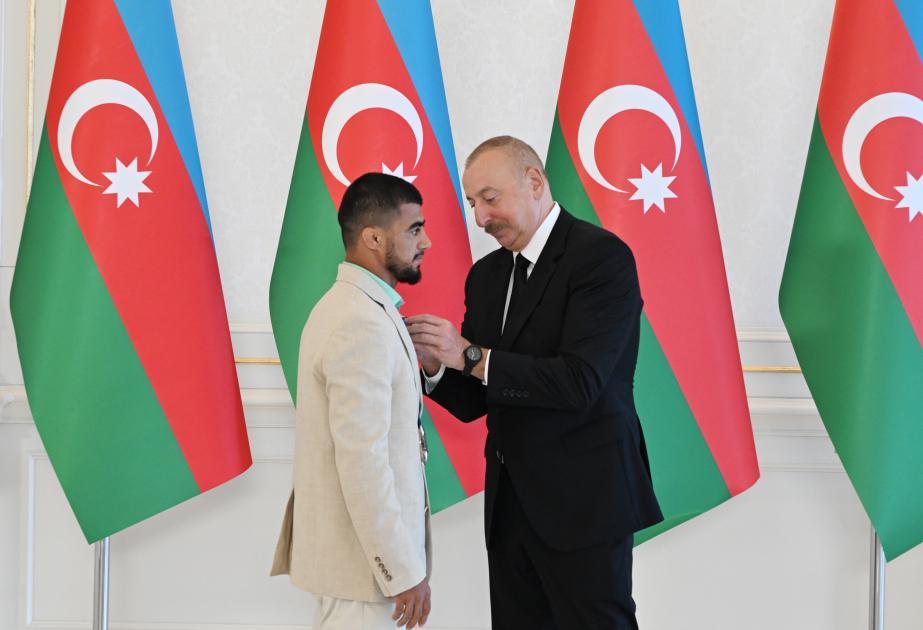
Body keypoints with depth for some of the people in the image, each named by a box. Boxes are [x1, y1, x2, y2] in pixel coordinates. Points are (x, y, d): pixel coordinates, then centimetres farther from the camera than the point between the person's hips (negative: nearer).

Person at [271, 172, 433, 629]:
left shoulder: (349, 305, 11)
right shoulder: (363, 324, -21)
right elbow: (362, 462, -24)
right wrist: (404, 571, -20)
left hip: (346, 539, 10)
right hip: (363, 555, -10)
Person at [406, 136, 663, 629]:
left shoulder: (601, 255, -11)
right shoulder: (486, 276, 12)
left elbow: (580, 382, -21)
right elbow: (473, 403, 12)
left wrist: (471, 356, -20)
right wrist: (432, 362, -8)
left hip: (583, 499, -7)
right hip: (510, 501, 7)